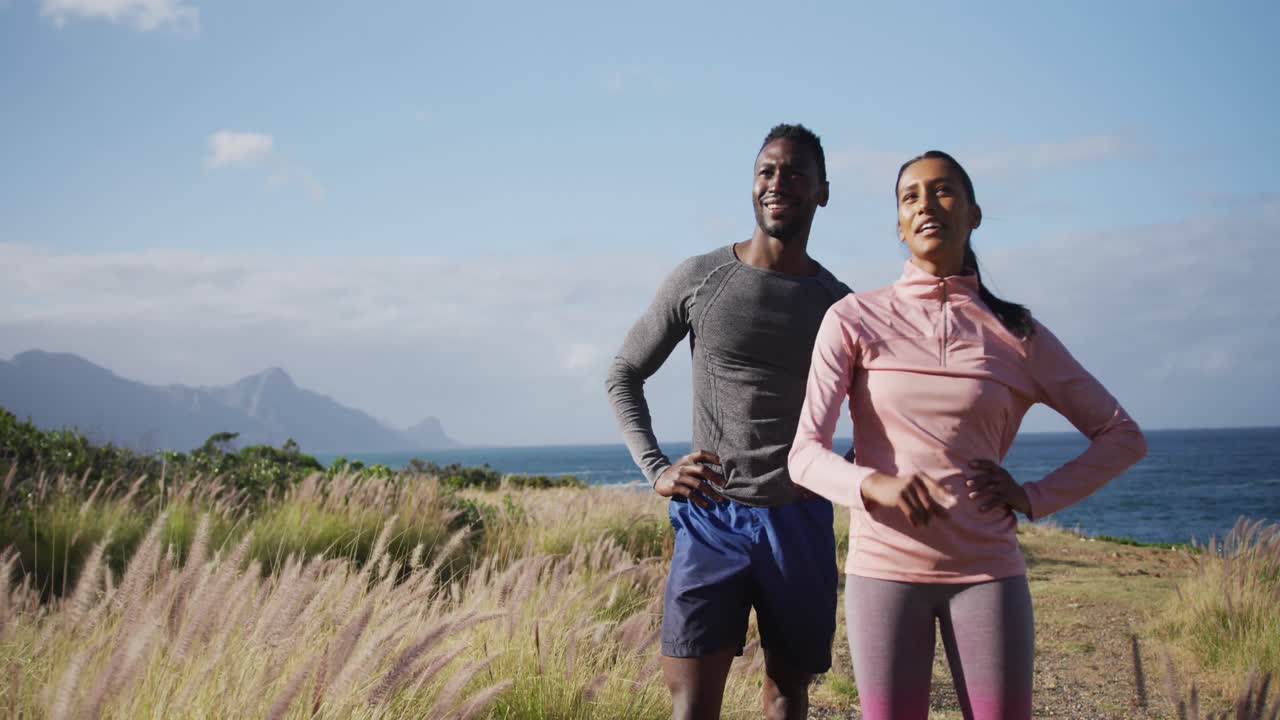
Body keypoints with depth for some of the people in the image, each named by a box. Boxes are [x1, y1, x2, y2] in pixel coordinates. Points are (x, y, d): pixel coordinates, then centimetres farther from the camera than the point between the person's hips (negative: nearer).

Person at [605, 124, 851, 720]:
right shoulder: (697, 280, 0)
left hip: (800, 523, 2)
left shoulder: (840, 306, 4)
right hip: (710, 519, -2)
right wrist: (655, 468, -5)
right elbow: (624, 375, 9)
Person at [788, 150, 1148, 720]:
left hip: (986, 570, 1)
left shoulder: (1016, 334, 5)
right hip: (884, 567, -1)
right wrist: (873, 485, -27)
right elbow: (805, 454, -7)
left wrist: (1034, 498, -1)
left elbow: (1123, 436, 12)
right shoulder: (854, 320, 1)